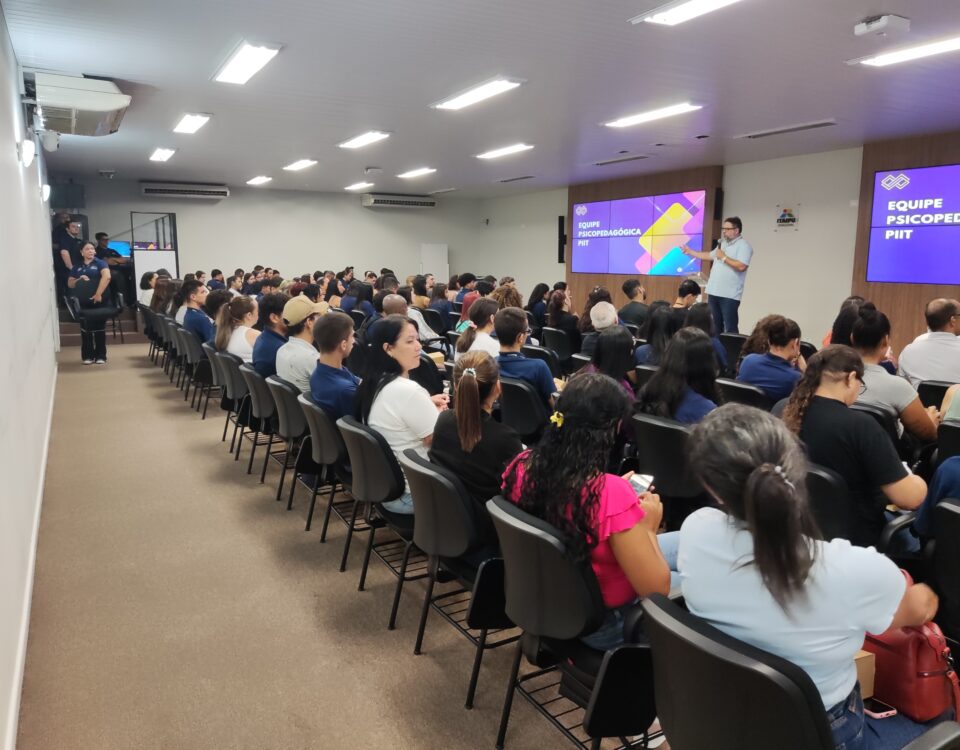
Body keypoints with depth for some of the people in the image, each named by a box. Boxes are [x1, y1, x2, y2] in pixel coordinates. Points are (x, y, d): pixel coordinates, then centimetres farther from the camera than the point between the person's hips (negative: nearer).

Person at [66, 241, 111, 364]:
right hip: (82, 302, 3)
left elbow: (107, 277, -17)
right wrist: (79, 280, -6)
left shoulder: (100, 263, 1)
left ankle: (101, 356, 7)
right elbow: (70, 283, 16)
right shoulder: (77, 267, 14)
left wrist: (99, 294, -23)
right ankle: (88, 356, 12)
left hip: (98, 301, -3)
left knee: (99, 328, 1)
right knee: (85, 329, 5)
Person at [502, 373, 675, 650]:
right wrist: (647, 528, -9)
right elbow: (656, 589, -25)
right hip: (600, 624, -6)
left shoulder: (522, 466, -14)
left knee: (678, 542, 22)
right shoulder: (611, 493, -34)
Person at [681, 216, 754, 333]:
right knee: (714, 326, 15)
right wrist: (690, 252, 31)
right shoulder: (722, 243, 17)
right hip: (714, 292, 8)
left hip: (729, 295, -8)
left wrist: (723, 257, -14)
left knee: (730, 327, -8)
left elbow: (741, 266, -23)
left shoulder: (744, 246, -9)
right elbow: (709, 255, 31)